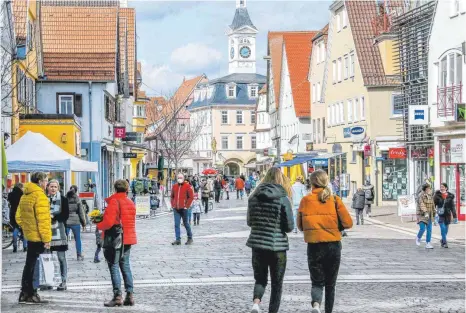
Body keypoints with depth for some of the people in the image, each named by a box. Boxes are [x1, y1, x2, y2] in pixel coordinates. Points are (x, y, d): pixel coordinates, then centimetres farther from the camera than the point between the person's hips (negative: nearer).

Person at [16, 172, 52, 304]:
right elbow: (43, 219, -20)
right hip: (38, 237, -9)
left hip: (30, 235, 9)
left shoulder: (25, 196, 12)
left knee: (30, 265, 14)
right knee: (35, 266, -4)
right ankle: (31, 294, -2)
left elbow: (18, 217, 15)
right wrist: (46, 238, -17)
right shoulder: (40, 196, -15)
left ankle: (25, 293, 18)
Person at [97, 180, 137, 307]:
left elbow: (108, 222, -20)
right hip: (128, 238, 8)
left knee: (114, 266, -3)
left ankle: (117, 296, -8)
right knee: (125, 265, 12)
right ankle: (129, 295, 10)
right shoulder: (130, 203, 11)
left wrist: (99, 225, -1)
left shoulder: (114, 202, -14)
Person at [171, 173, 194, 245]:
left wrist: (187, 206, -9)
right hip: (176, 209, 4)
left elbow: (191, 197, -5)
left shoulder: (187, 186, -3)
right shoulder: (174, 186, 10)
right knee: (176, 224, 0)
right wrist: (172, 205, 7)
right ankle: (178, 240, 1)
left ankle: (190, 238, 21)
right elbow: (172, 197, 18)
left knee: (186, 223, 6)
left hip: (183, 209, -4)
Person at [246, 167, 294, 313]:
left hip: (257, 243, 3)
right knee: (276, 284, 11)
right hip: (277, 245, -3)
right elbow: (289, 226, -8)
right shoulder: (283, 198, -10)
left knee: (260, 279, 15)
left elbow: (250, 222, 11)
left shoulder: (254, 197, 2)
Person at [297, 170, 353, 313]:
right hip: (334, 246, 1)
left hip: (314, 246, 0)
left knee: (317, 282, 7)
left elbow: (300, 226, 5)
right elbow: (348, 223, -6)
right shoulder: (335, 200, -4)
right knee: (330, 284, 16)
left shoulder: (306, 200, -3)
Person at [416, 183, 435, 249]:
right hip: (422, 215, -6)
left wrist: (434, 213, 19)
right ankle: (418, 238, 18)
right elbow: (422, 204, -23)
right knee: (422, 229, -13)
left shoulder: (430, 196, 9)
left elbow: (432, 205, 18)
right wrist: (425, 212, -34)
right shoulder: (421, 196, -11)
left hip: (429, 216, 6)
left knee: (429, 230, 0)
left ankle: (428, 244, 5)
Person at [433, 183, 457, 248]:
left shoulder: (450, 196, 2)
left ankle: (442, 241, 30)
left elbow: (452, 207, 4)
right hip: (440, 215, -2)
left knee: (446, 230, 9)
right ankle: (444, 243, -8)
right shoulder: (437, 195, -3)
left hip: (447, 215, 2)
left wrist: (455, 216, 2)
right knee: (443, 228, -14)